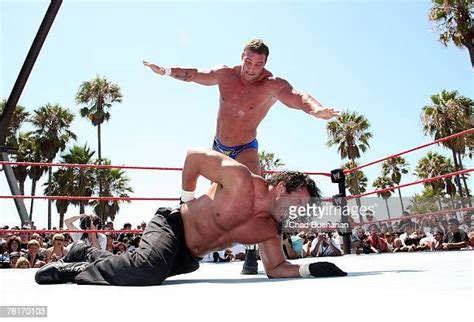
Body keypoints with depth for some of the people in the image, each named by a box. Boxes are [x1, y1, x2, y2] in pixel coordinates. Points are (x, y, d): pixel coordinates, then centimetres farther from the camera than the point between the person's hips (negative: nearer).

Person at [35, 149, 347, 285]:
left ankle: (84, 252, 40)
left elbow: (276, 269, 4)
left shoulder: (272, 229, -5)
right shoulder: (240, 178, -27)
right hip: (172, 224, -7)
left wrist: (308, 269, -14)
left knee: (146, 271, 14)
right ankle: (73, 269, -9)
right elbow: (194, 155, -18)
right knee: (148, 270, -35)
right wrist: (188, 198, -6)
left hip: (189, 258, 7)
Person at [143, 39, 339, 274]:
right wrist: (165, 71, 11)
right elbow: (195, 75, 8)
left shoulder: (273, 85, -23)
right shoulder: (224, 74, -9)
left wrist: (317, 109, -63)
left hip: (246, 149, -4)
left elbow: (299, 97, -41)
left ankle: (252, 254, -16)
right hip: (218, 147, 5)